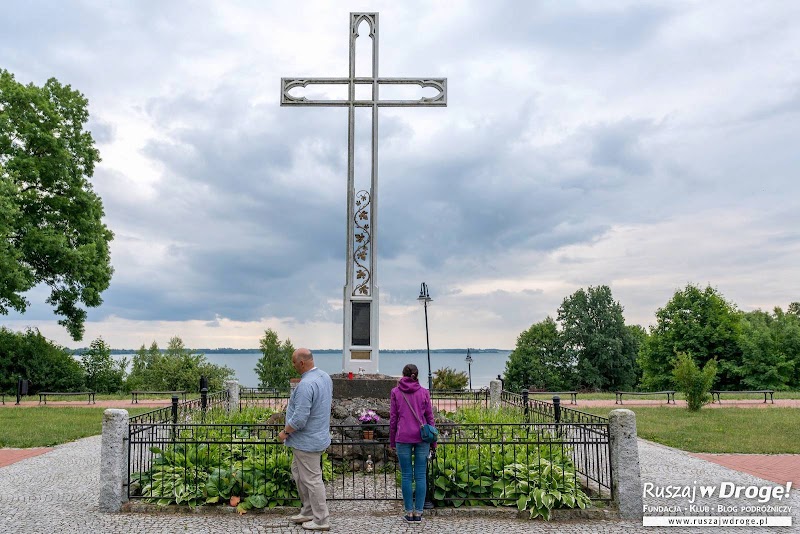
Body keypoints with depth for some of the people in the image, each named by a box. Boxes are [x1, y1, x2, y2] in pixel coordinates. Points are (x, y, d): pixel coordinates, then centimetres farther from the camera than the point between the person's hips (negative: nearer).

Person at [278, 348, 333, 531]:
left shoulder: (306, 384, -28)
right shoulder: (325, 377, 4)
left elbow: (299, 419, -29)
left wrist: (285, 432, -12)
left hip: (307, 441, -10)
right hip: (318, 435, 10)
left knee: (312, 479, 3)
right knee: (298, 472, 22)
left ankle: (320, 520, 15)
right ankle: (308, 512, 31)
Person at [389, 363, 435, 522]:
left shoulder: (396, 392, 2)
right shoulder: (424, 392, 4)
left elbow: (393, 417, 4)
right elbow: (430, 417, 7)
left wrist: (392, 440, 12)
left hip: (403, 438, -1)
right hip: (422, 437, 1)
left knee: (406, 475, 6)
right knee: (420, 476, 5)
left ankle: (409, 512, 8)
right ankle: (418, 512, 6)